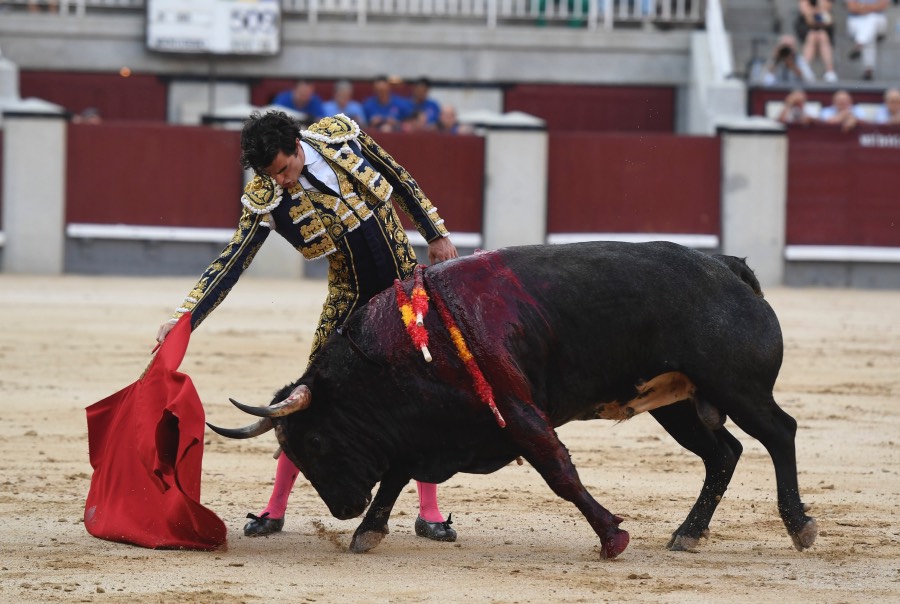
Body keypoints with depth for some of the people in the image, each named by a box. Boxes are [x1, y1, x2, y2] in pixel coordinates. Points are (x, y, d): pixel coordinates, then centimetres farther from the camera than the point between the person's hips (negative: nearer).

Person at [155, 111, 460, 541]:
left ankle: (429, 512, 5)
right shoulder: (265, 198, -17)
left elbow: (399, 180, 1)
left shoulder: (340, 135, -14)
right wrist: (183, 319, -28)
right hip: (350, 296, -1)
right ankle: (275, 509, 8)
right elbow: (231, 263, -19)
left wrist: (435, 234, 5)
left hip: (405, 282, 1)